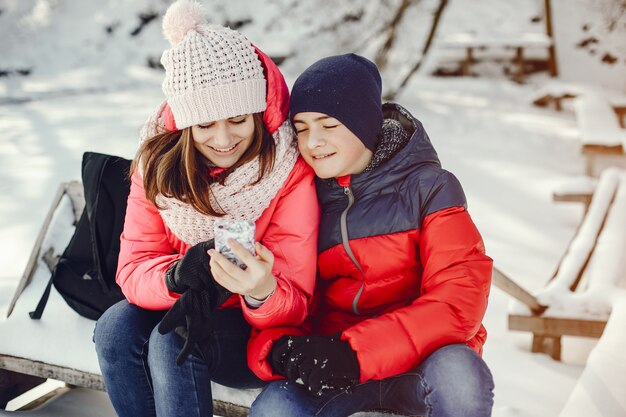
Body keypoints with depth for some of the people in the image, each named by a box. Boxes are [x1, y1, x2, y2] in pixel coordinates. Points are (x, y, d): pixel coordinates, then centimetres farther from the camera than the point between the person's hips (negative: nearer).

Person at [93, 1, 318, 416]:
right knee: (116, 328, -23)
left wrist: (263, 292, -44)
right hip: (185, 313, 4)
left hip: (265, 335, -4)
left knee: (173, 341, -29)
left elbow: (294, 307, -20)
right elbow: (133, 269, -12)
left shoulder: (290, 173, -20)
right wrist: (177, 275, -35)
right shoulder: (158, 164, -9)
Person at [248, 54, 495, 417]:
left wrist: (357, 353, -25)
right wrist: (280, 349, -22)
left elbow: (460, 298, -15)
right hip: (327, 361, 2)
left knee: (458, 376, -34)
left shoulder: (428, 187, -5)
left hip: (419, 357, -1)